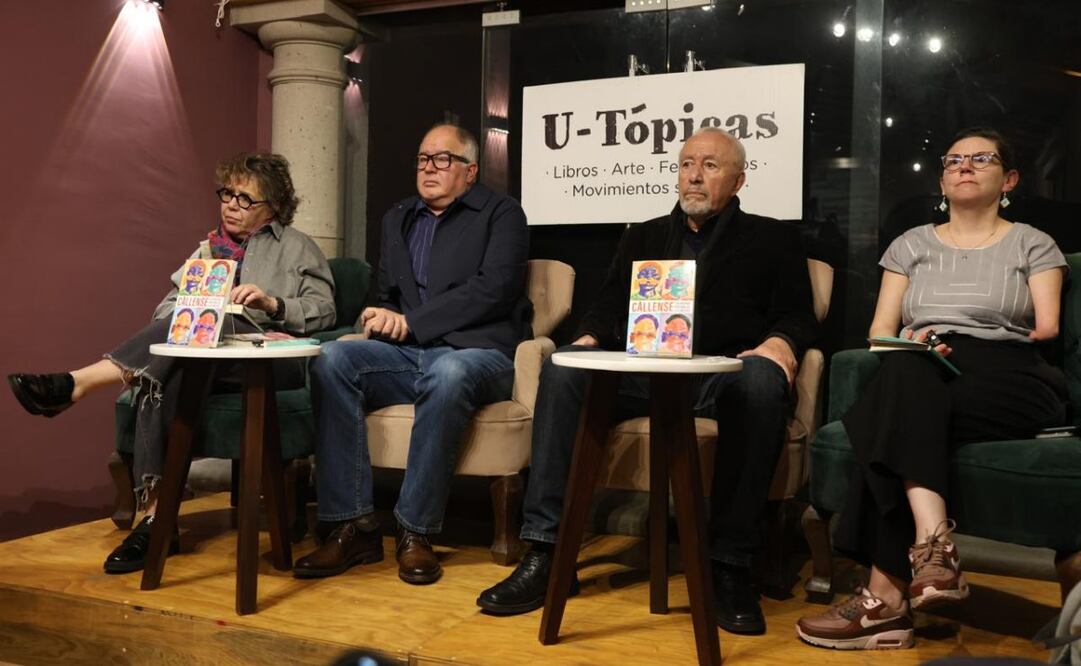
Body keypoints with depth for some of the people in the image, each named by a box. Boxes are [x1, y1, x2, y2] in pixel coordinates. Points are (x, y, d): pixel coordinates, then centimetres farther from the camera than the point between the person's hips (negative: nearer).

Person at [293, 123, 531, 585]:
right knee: (333, 360, -23)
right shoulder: (397, 219, 25)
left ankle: (416, 531, -27)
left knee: (448, 374, -39)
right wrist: (381, 318, 0)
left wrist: (410, 321, -12)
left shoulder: (500, 214, 7)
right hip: (406, 355, 5)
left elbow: (493, 288, -9)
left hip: (475, 353, -5)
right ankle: (351, 525, -23)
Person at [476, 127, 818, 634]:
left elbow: (797, 316, 9)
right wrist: (590, 339, -4)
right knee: (562, 367, -25)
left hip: (723, 373, -2)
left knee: (762, 380, -37)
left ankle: (730, 565, -31)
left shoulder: (772, 239, 20)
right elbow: (609, 309, 19)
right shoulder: (642, 238, 28)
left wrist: (780, 343, -15)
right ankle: (546, 552, -27)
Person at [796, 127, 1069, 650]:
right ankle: (933, 544, -48)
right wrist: (909, 343, -9)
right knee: (906, 371, -38)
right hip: (922, 375, 2)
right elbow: (880, 331, 14)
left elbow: (1047, 327, 4)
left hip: (1008, 384, -2)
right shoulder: (912, 243, 23)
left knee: (904, 402, -36)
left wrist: (964, 345, -9)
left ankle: (887, 593, -39)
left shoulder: (1032, 245, 18)